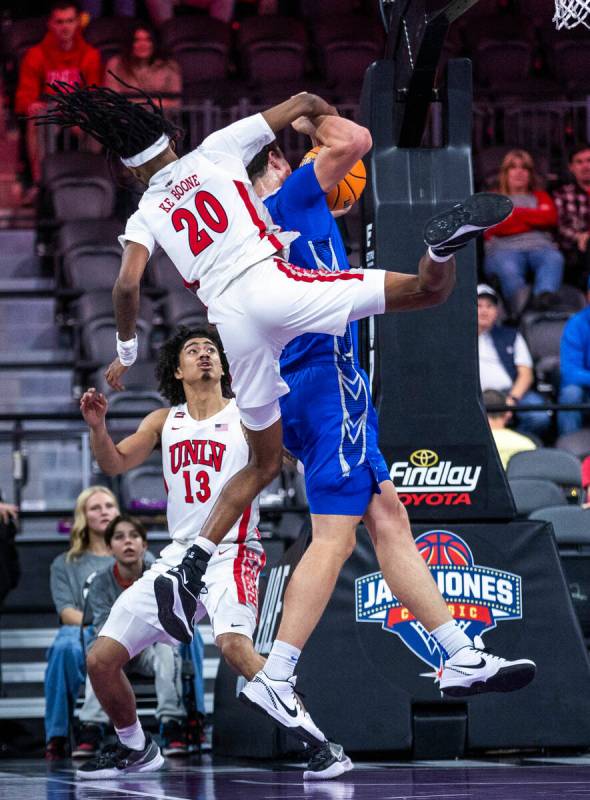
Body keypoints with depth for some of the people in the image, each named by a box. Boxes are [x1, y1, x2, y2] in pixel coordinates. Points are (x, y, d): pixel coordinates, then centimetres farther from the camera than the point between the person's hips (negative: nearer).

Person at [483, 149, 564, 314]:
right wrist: (534, 219, 8)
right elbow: (495, 227, 4)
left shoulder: (540, 197, 33)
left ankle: (544, 295, -65)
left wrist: (517, 213, 8)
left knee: (554, 258, -37)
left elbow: (551, 217, 10)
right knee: (508, 269, -40)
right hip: (504, 249, -1)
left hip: (540, 246, 2)